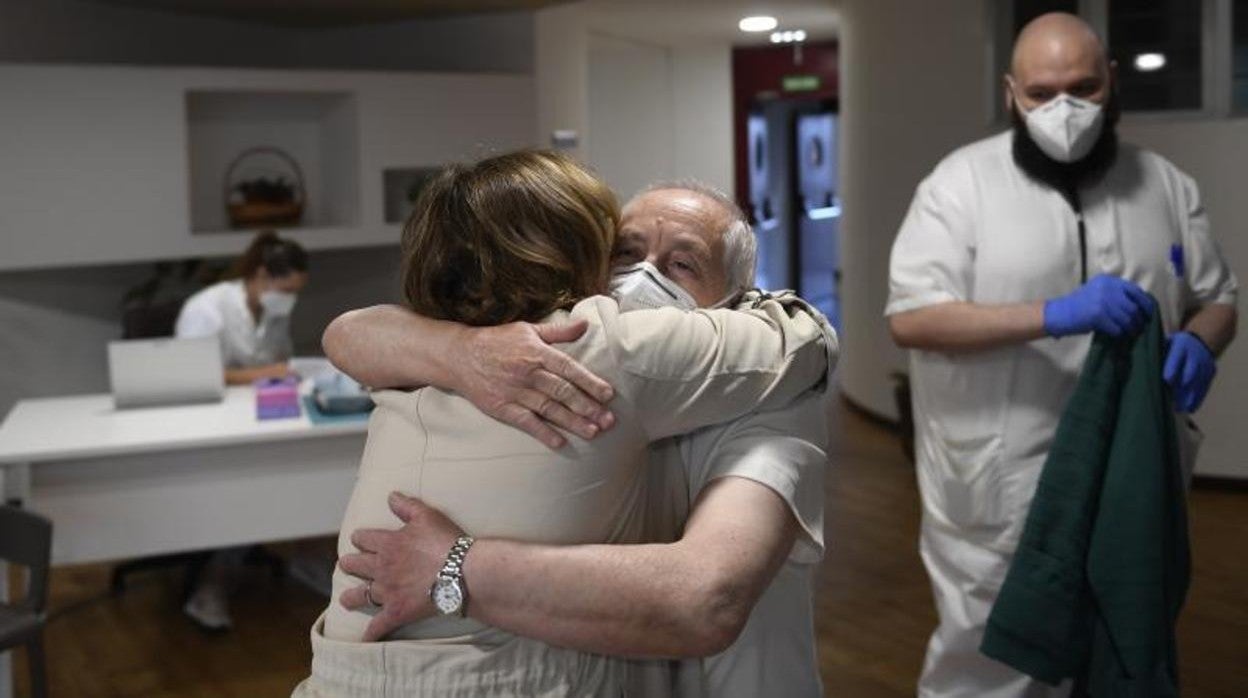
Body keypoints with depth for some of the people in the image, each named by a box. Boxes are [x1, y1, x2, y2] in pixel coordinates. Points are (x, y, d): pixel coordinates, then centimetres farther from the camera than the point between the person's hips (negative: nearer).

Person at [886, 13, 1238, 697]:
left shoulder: (1165, 184, 7)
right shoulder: (962, 181, -7)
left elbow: (1217, 299, 14)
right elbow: (911, 317, -14)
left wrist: (1199, 342, -11)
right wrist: (1054, 315, -25)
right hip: (996, 492, -4)